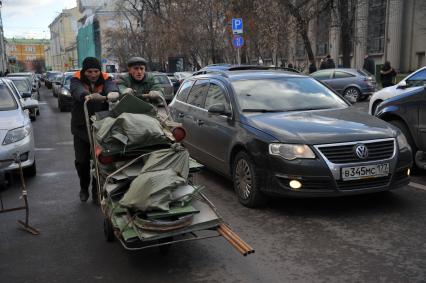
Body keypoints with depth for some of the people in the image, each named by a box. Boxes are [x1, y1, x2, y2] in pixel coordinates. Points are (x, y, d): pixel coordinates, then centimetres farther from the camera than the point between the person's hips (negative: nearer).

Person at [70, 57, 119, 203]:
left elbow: (111, 87, -29)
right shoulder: (76, 79, -9)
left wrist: (112, 93, -55)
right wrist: (88, 96, -56)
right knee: (82, 160, 5)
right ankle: (84, 188, 30)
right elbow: (77, 91, -32)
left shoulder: (105, 79, -5)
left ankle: (96, 191, 20)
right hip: (81, 128, 0)